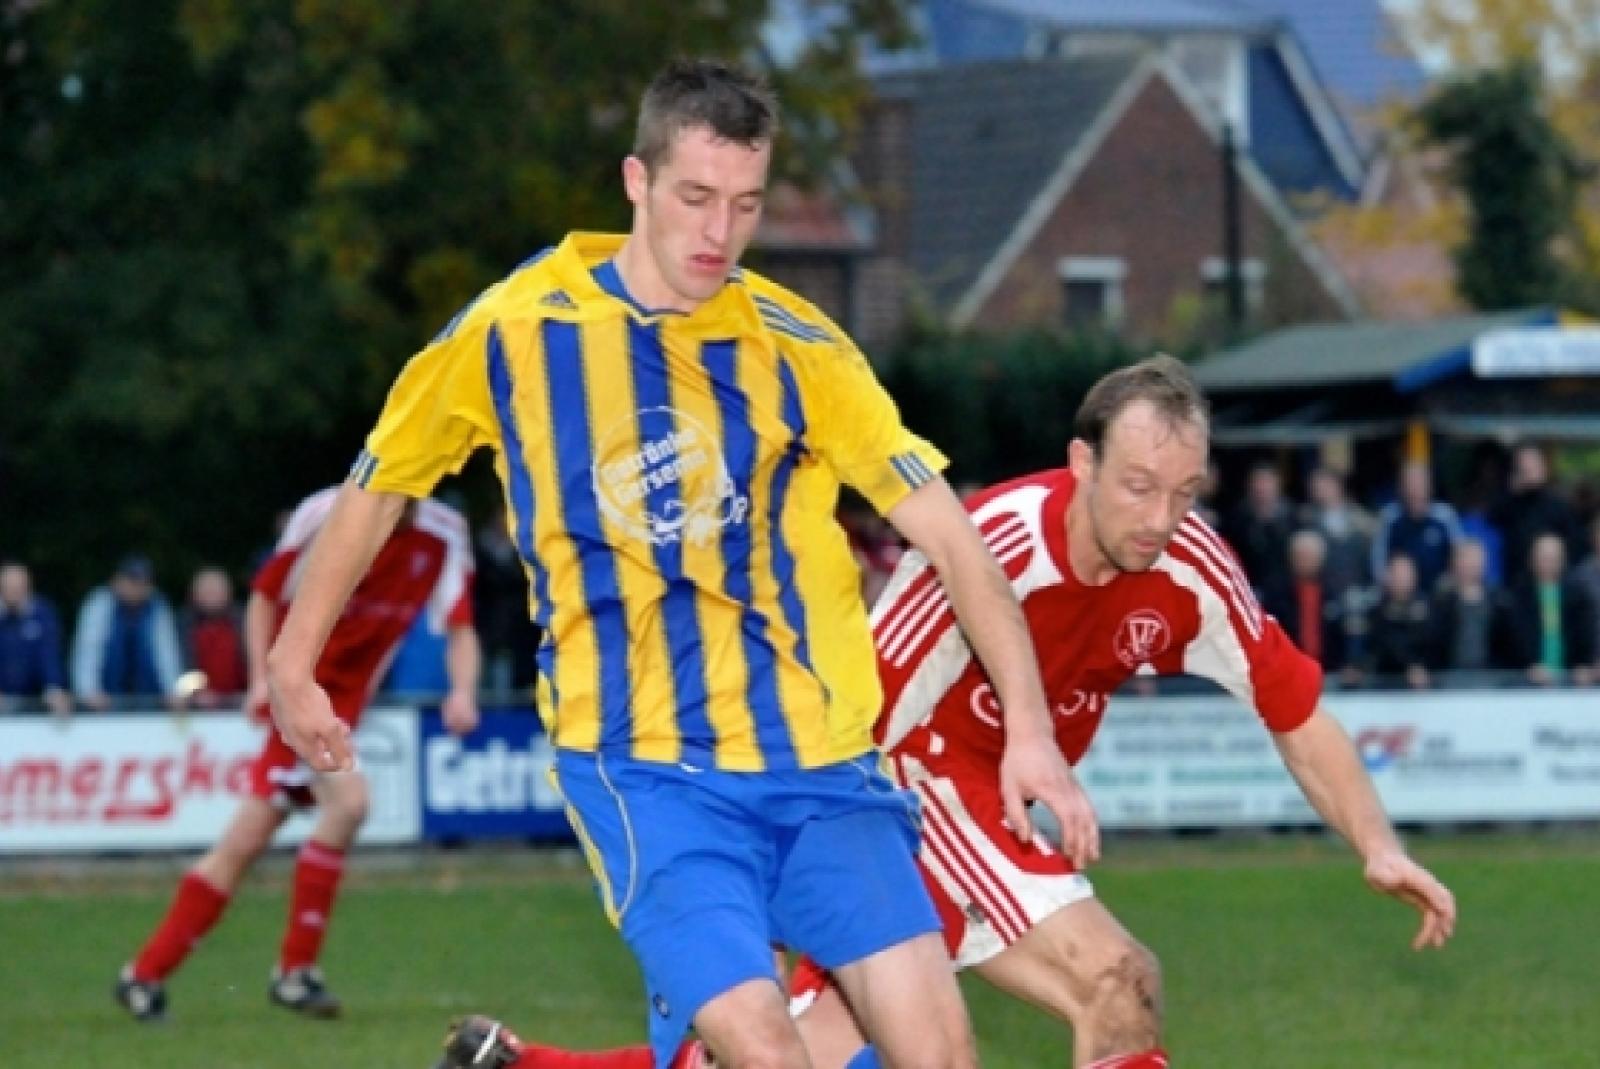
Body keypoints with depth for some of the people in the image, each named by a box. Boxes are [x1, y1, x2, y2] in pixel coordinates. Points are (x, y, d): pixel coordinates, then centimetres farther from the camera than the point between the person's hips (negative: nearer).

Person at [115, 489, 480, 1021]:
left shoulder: (444, 537, -4)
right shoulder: (326, 515, -12)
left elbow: (461, 627, -5)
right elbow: (265, 596, 0)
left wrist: (462, 692, -24)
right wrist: (263, 677, -12)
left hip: (342, 699, 4)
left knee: (242, 846, 3)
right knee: (347, 798, -26)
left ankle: (145, 974, 12)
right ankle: (296, 971, -14)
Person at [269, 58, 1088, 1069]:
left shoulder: (797, 345, 2)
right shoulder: (513, 330, -1)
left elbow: (947, 531, 1)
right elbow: (379, 484, 14)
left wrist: (1029, 727, -8)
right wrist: (293, 664, 20)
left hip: (818, 757, 3)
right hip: (645, 766, -3)